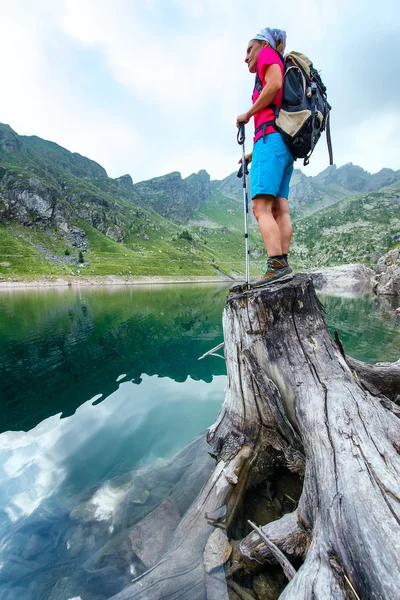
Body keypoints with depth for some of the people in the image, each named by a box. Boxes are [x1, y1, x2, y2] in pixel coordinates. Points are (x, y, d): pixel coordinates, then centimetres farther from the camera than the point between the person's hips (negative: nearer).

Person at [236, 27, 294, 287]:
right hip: (285, 142, 9)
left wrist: (247, 114, 0)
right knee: (279, 208, -5)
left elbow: (275, 84, -9)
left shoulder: (268, 55, 13)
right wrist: (255, 153, 23)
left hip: (271, 136, -9)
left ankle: (276, 266, -31)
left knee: (261, 206, -21)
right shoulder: (281, 73, 36)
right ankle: (283, 265, -11)